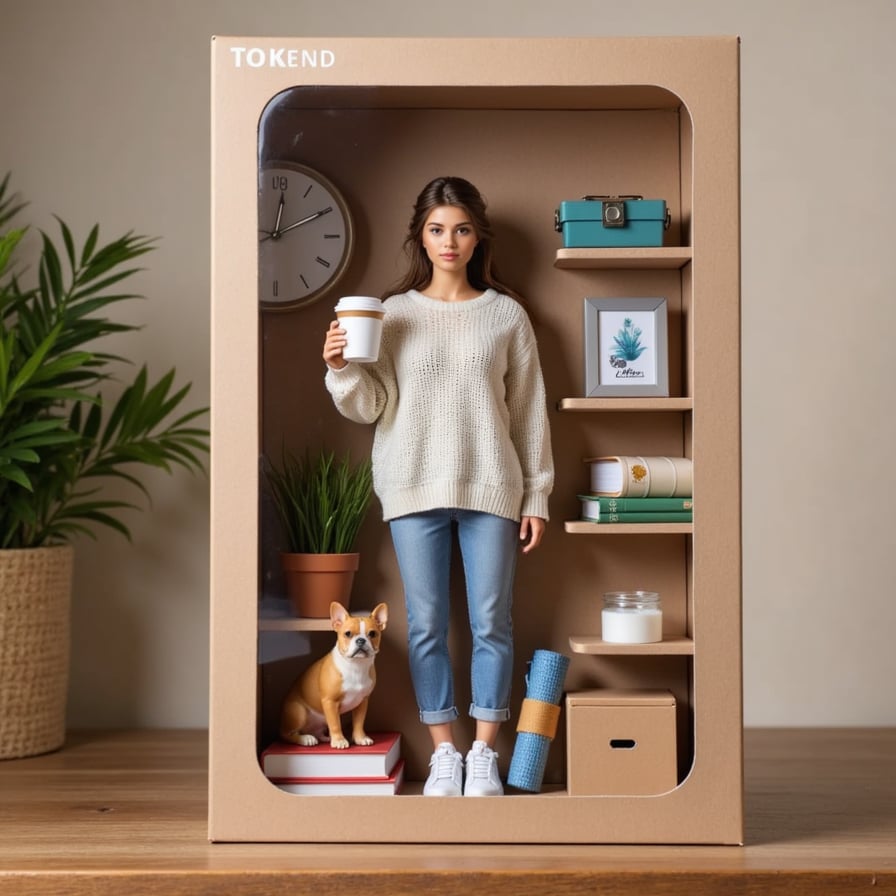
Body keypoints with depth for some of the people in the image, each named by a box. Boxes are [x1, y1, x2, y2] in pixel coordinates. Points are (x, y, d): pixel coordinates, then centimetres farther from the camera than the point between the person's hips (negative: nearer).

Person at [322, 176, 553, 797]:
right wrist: (341, 368, -17)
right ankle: (444, 752, 19)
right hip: (414, 488, 1)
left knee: (491, 623, 4)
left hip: (490, 488, 0)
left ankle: (484, 753, 17)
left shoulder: (506, 314, 4)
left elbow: (529, 412, 5)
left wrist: (537, 496, 3)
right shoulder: (394, 312, 5)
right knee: (427, 625, 5)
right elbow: (372, 406, 2)